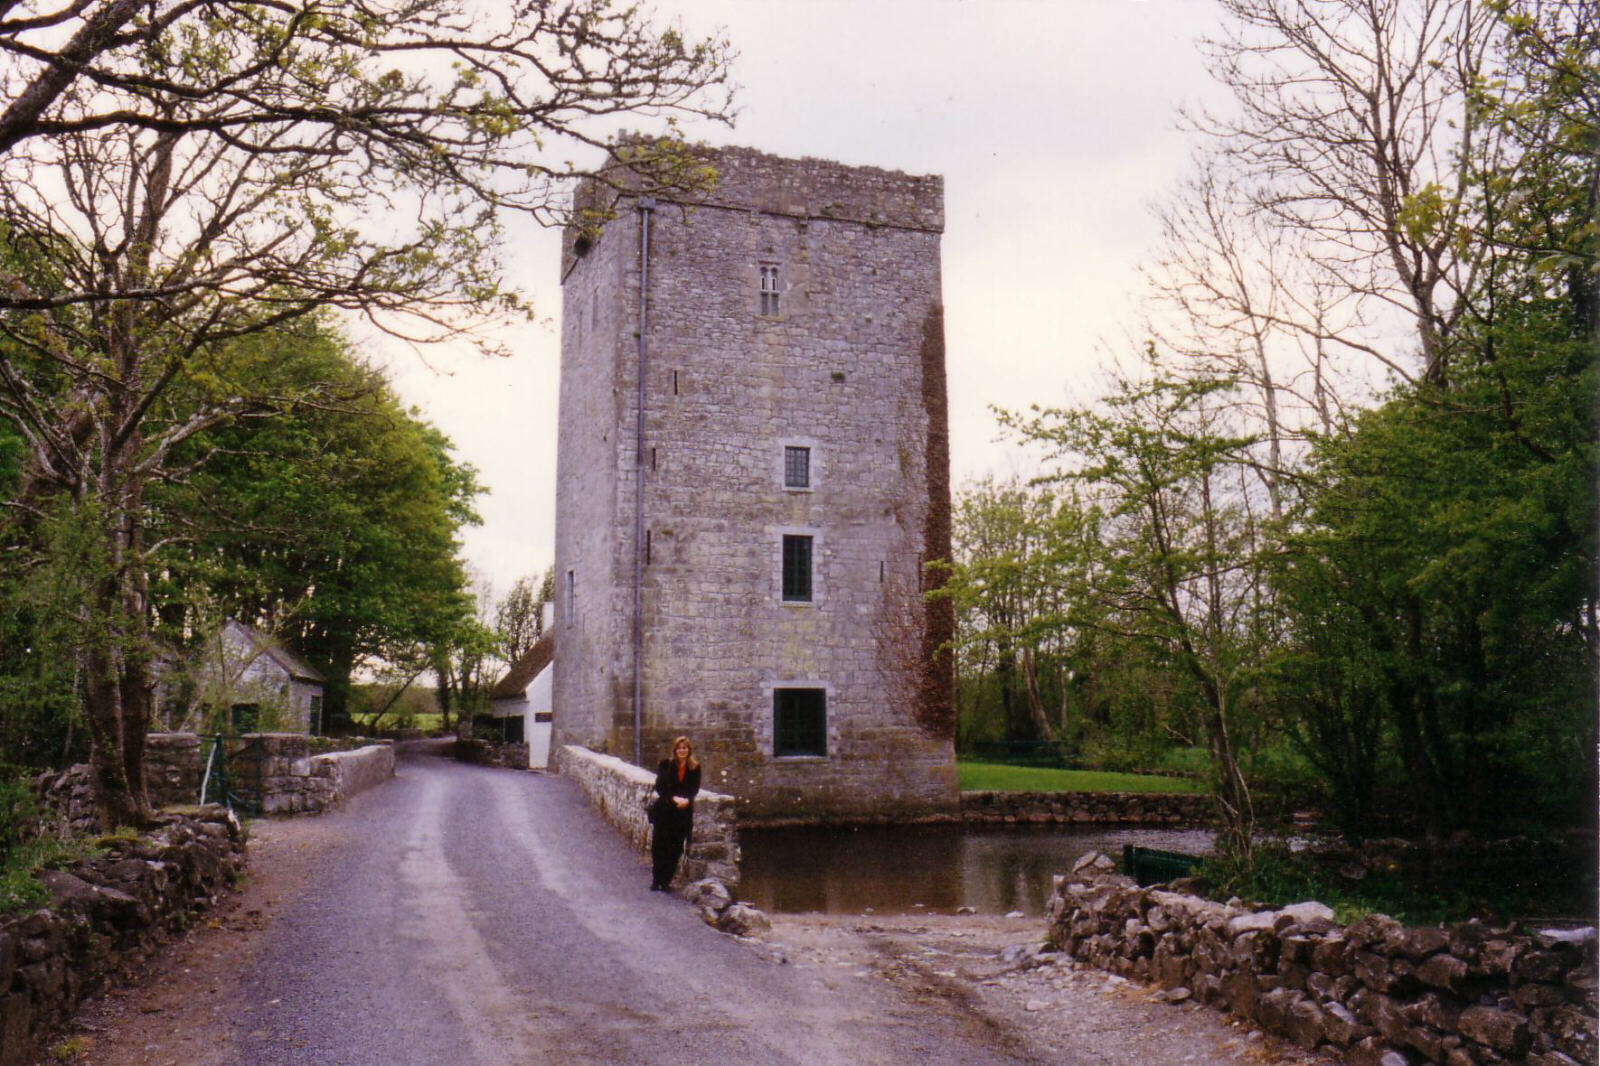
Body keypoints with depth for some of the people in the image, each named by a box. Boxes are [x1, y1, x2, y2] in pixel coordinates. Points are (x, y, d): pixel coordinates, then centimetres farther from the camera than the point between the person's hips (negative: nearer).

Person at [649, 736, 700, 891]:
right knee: (659, 846, 0)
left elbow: (695, 789, 1)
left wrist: (686, 799, -18)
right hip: (664, 810, -2)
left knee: (676, 847, 3)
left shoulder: (695, 768, 3)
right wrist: (673, 798, -18)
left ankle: (666, 880, 12)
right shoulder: (666, 765, -2)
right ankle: (656, 880, 10)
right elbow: (660, 786, -6)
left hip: (684, 811, 2)